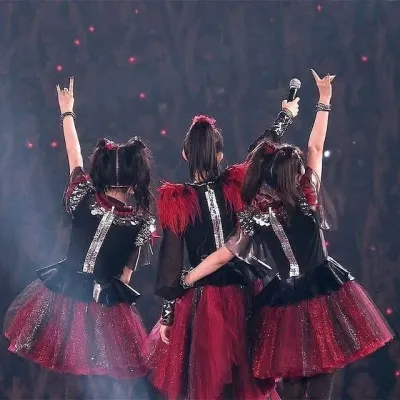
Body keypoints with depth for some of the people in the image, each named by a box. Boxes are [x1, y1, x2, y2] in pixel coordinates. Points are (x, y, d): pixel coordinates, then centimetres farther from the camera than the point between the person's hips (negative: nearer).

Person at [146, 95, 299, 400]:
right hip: (241, 299, 2)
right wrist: (287, 115, 31)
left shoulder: (177, 202, -9)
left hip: (197, 303, -2)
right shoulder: (236, 188, -3)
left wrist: (167, 313, 0)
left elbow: (172, 261, -7)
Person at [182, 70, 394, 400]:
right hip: (325, 293, -1)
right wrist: (324, 100, 12)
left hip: (287, 301, 1)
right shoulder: (308, 199, -6)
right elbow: (316, 148, 3)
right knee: (322, 373, 1)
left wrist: (184, 280, 8)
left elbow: (220, 258, -2)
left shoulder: (255, 220, -5)